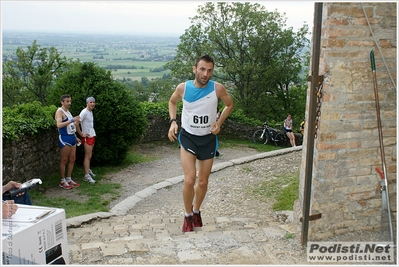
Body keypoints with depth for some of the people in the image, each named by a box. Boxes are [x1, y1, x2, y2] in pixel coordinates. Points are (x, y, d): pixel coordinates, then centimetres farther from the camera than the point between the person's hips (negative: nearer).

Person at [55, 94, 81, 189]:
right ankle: (63, 181, 5)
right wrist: (72, 120, -31)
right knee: (64, 160, -3)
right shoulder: (59, 111, -9)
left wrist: (75, 137, 18)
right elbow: (59, 125, -26)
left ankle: (69, 179, 19)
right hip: (64, 138, -9)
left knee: (72, 159, 10)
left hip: (72, 137, 9)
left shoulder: (68, 112, 18)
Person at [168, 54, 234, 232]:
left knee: (203, 182, 12)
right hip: (188, 137, -1)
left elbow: (230, 104, 4)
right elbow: (172, 102, 9)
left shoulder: (218, 89, -16)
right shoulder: (183, 88, -14)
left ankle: (196, 211, 39)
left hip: (208, 139, 1)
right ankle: (188, 215, 12)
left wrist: (219, 122, -10)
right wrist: (173, 121, -6)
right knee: (189, 180, -14)